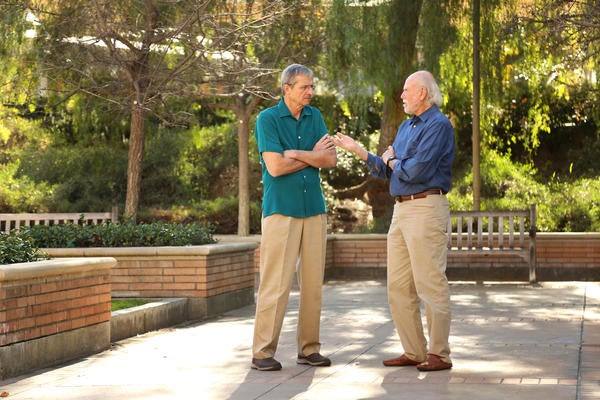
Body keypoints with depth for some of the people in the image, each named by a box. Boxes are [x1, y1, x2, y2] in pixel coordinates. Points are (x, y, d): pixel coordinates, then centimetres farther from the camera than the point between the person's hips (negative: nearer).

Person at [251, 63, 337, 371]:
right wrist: (314, 155, -3)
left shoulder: (314, 116, 12)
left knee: (313, 282, 5)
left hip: (314, 208, 5)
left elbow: (331, 159, 2)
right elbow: (275, 167, -14)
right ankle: (263, 352, -3)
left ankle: (309, 348, 13)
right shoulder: (267, 119, -4)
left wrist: (296, 154, -11)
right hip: (281, 209, -5)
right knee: (276, 283, -8)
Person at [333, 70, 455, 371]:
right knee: (398, 286, 9)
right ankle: (414, 351, 15)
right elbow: (386, 171, 19)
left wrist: (392, 160, -1)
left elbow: (415, 171, -20)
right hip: (401, 209, 10)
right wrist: (355, 149, 13)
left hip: (426, 208, -10)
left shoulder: (438, 125, -11)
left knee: (430, 284, -8)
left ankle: (440, 354, -3)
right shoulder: (406, 127, 19)